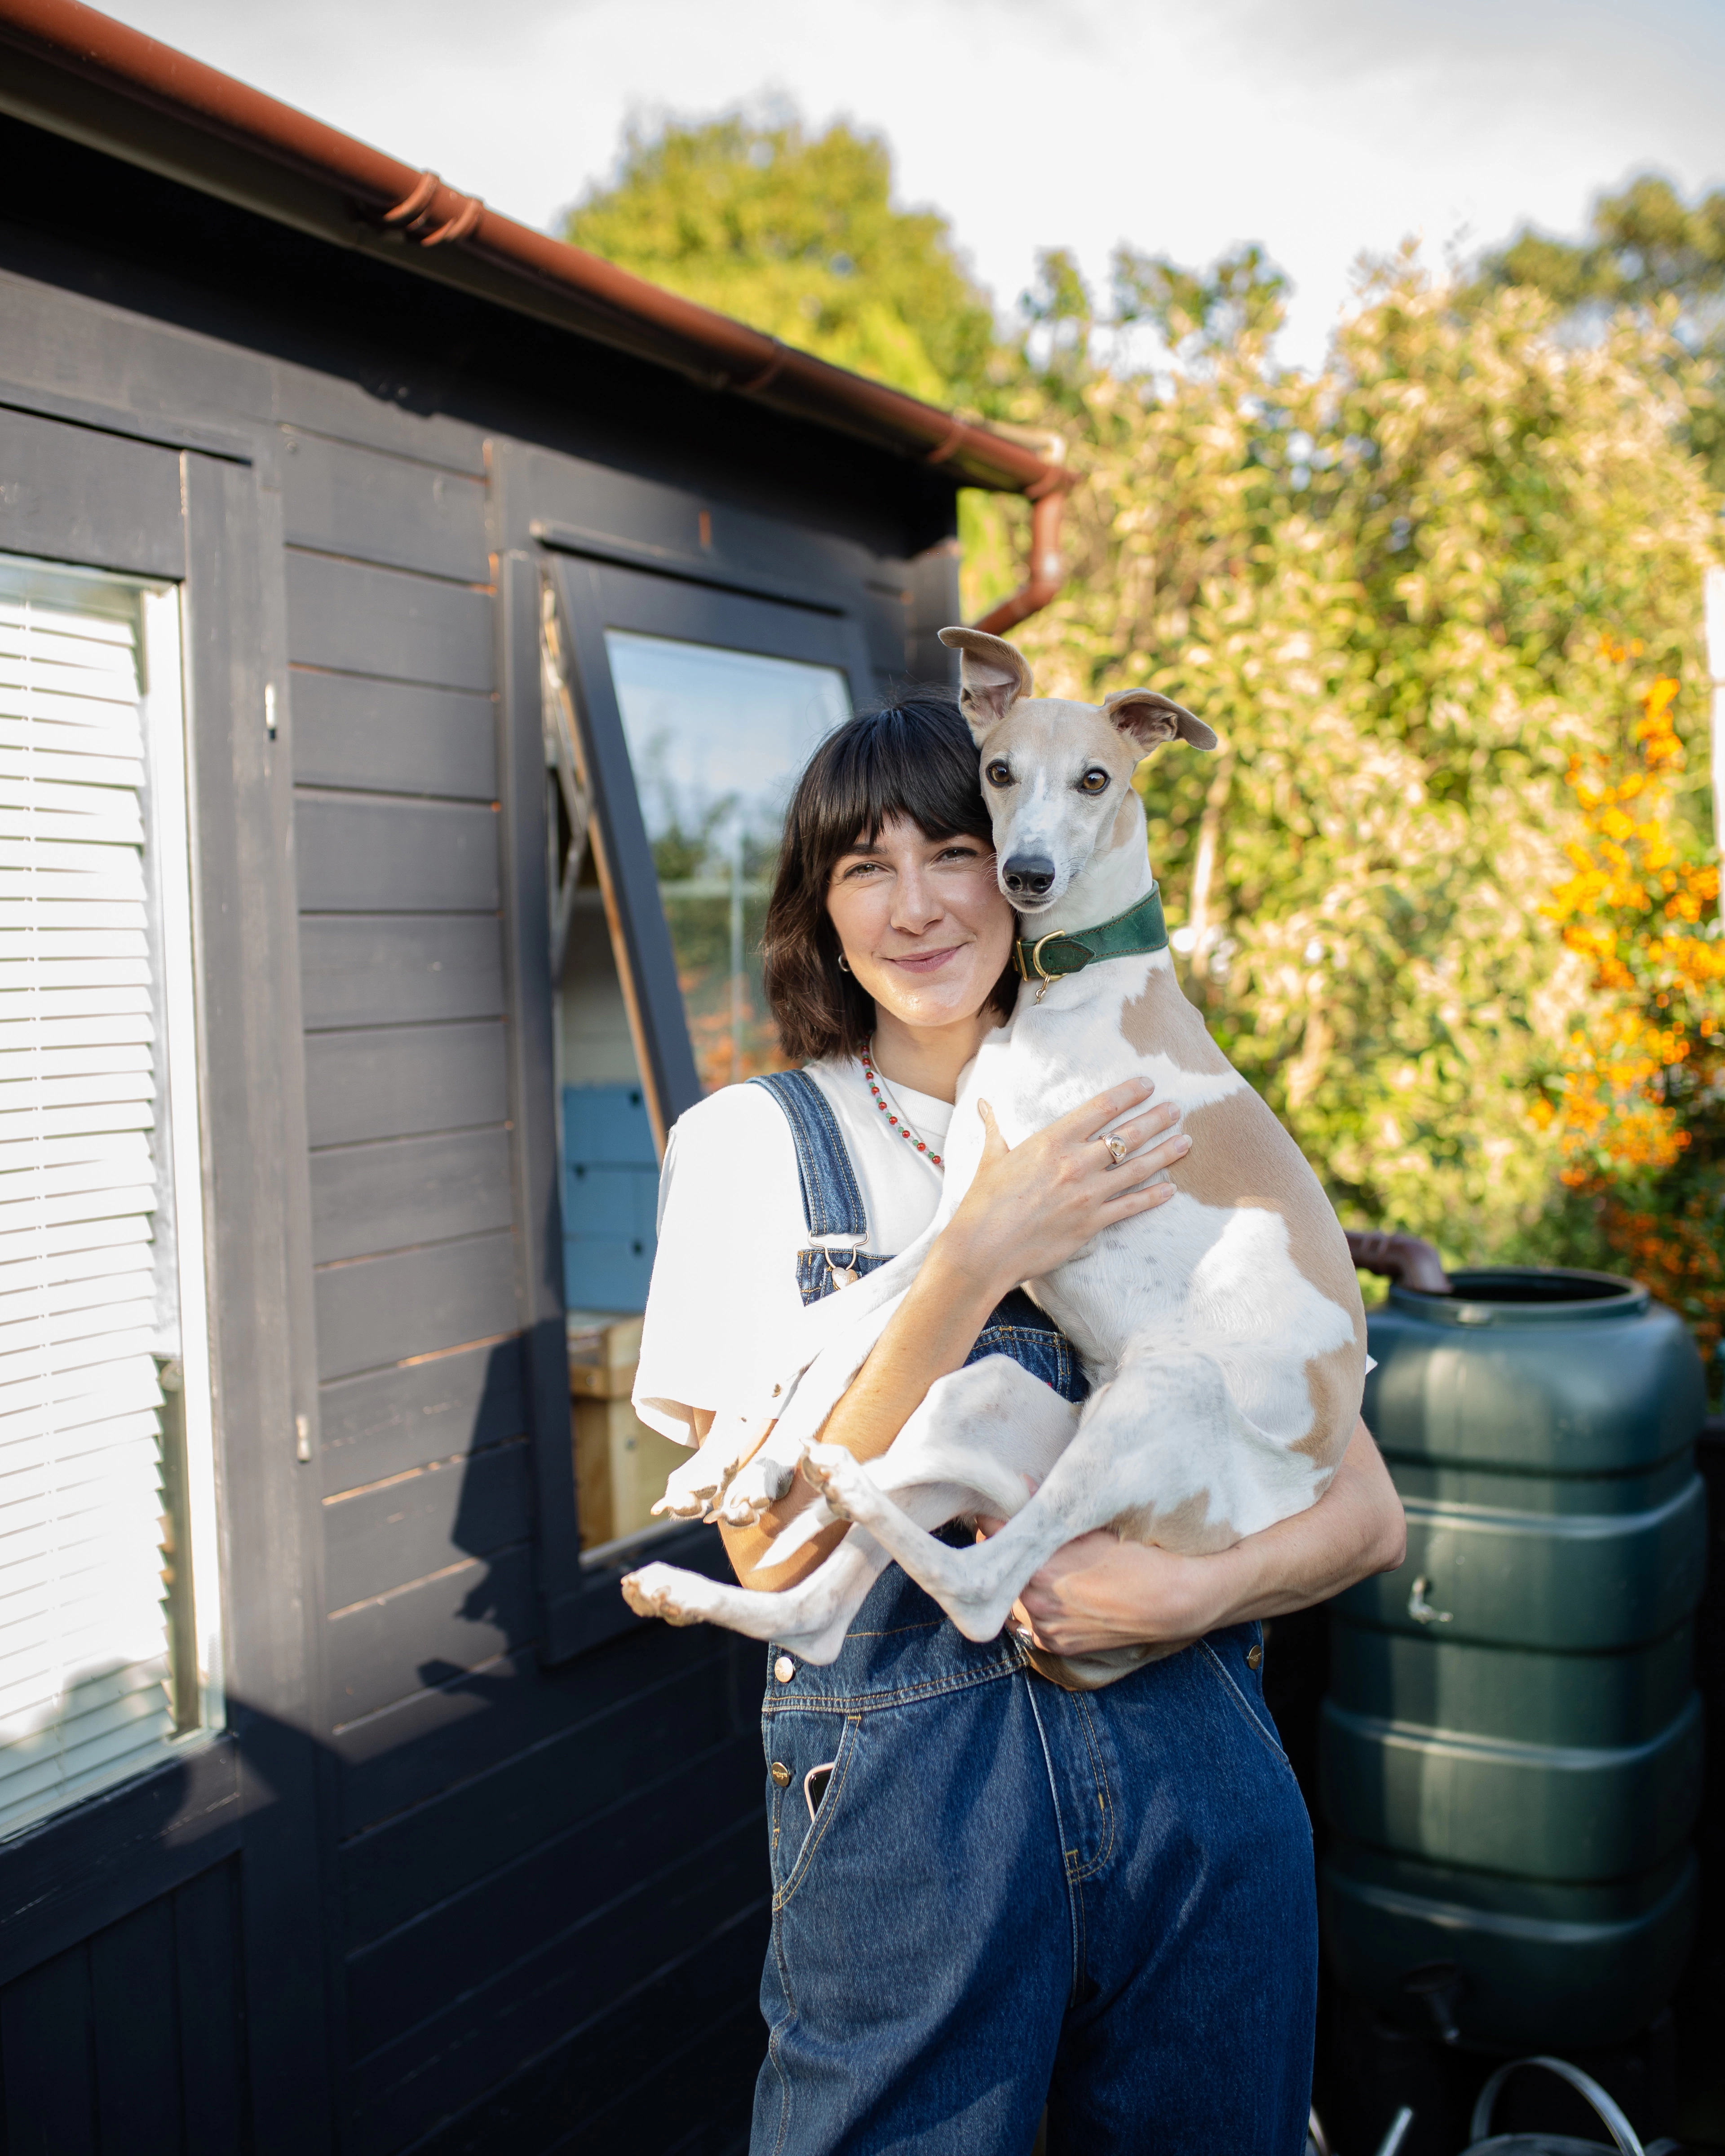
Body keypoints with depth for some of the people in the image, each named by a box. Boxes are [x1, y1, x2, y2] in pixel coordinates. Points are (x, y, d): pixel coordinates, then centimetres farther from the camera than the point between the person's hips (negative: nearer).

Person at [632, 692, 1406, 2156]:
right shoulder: (755, 1141, -3)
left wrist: (1191, 1592, -17)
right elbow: (779, 1557, -12)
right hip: (905, 1799, -2)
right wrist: (974, 1265, -21)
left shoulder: (1154, 1143, 5)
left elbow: (1369, 1515, 3)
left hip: (1196, 1778, 3)